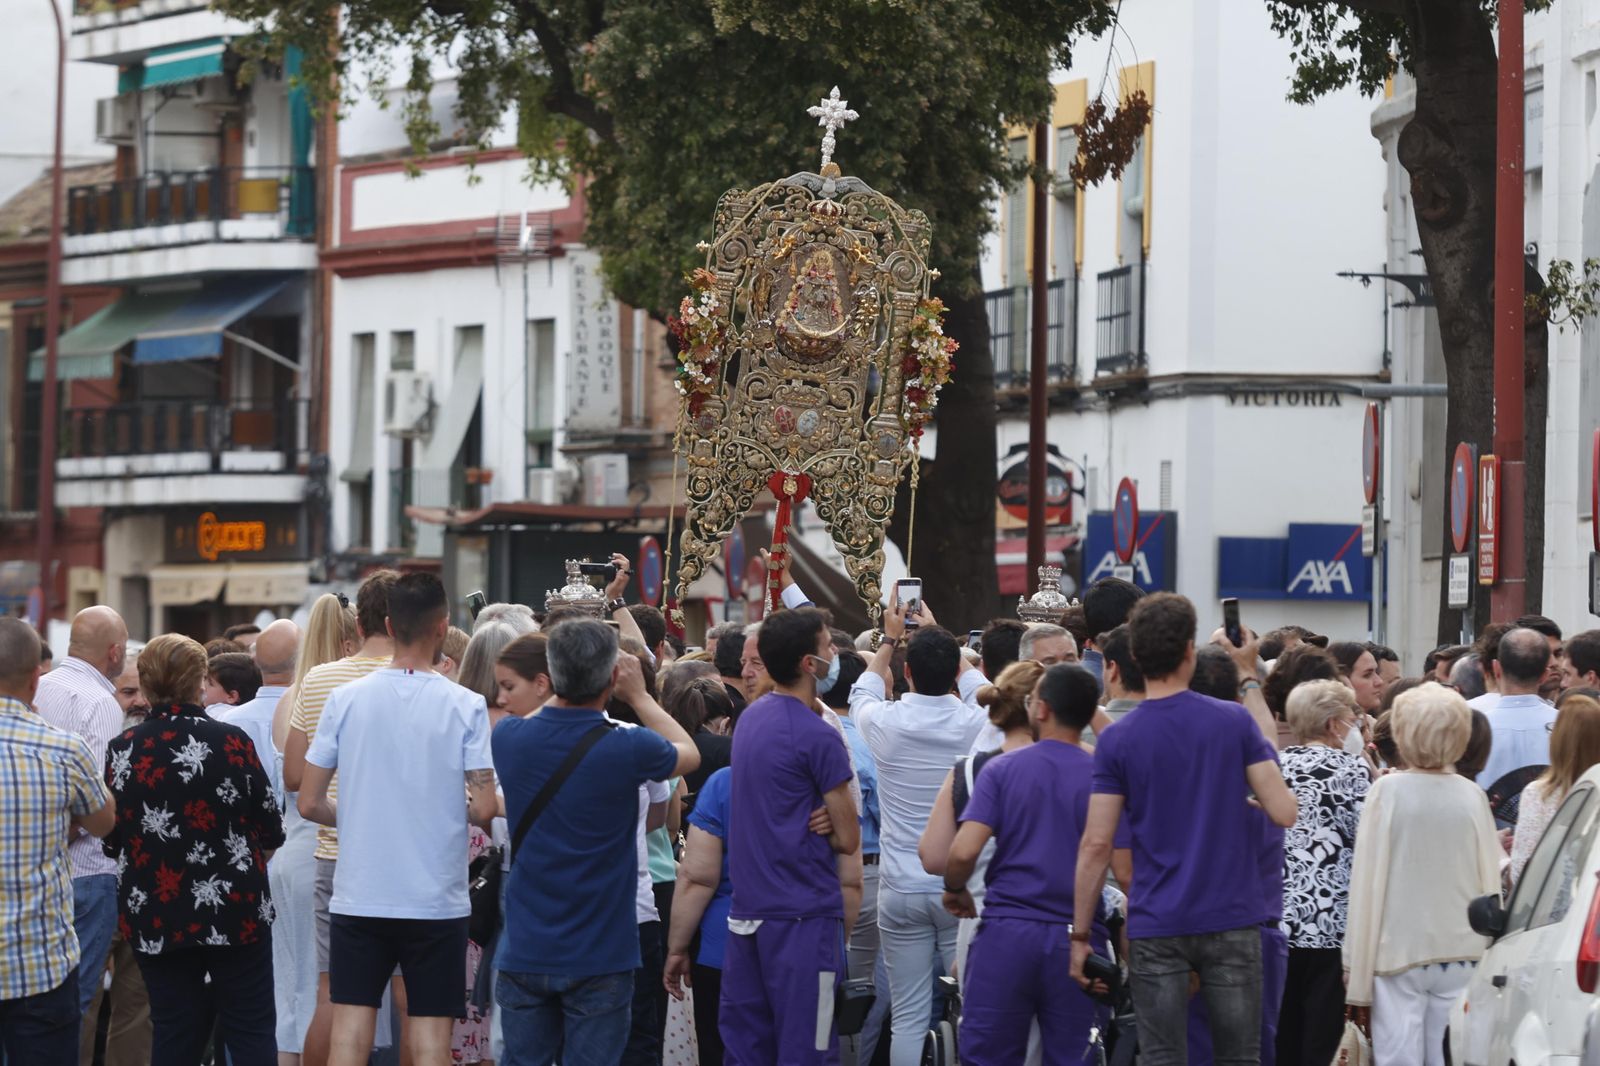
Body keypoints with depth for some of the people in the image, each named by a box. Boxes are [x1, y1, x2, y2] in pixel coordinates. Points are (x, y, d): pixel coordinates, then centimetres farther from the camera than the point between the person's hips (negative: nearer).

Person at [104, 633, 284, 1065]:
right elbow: (270, 832, -3)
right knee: (252, 1029, 4)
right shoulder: (230, 742, -9)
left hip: (155, 915, 3)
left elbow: (112, 839, 6)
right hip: (234, 910, -3)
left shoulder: (123, 750, -3)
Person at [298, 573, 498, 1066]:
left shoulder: (345, 700, -2)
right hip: (436, 900, -1)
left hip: (359, 898, 2)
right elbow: (483, 810, -10)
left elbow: (309, 804, 1)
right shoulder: (466, 707, -7)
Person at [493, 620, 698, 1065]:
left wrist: (564, 689, 23)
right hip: (600, 958, -3)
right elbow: (689, 753, 9)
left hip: (525, 954, 3)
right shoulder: (627, 749, -15)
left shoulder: (511, 739, -5)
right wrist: (638, 695, 15)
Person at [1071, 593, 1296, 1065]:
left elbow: (1096, 845, -6)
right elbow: (1284, 812, -6)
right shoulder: (1235, 721, -2)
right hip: (1231, 920, 1)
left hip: (1156, 927, -1)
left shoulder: (1117, 740, -4)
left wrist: (1080, 934, 1)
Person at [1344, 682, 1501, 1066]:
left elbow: (1367, 883, -6)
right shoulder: (1472, 797, -1)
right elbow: (1491, 884, 3)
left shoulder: (1388, 792, -7)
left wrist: (1358, 981, -1)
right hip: (1461, 952, 2)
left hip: (1398, 951, -2)